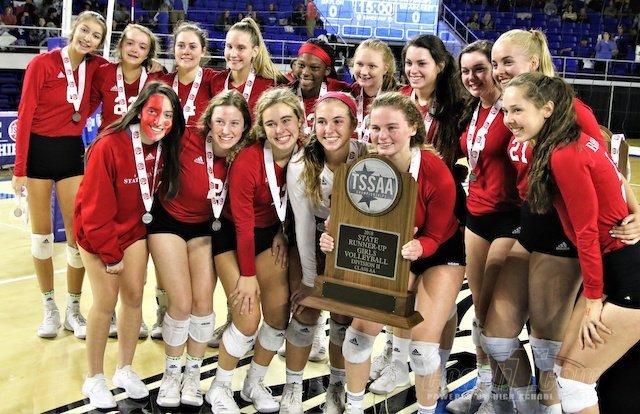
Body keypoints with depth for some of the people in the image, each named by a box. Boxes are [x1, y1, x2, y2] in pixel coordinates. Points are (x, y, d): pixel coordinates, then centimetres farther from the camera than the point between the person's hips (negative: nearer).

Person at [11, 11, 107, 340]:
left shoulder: (96, 68, -1)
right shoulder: (43, 63, -11)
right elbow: (25, 116, -11)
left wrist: (81, 116, 1)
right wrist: (19, 169, -13)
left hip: (72, 152, 3)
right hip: (38, 151, -2)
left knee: (78, 234, -1)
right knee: (41, 235, 6)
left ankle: (73, 310, 14)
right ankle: (50, 309, 19)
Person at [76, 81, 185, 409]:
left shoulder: (165, 149, -12)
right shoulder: (109, 146, -27)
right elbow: (95, 208, -22)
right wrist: (110, 254, -17)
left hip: (134, 229, 5)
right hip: (97, 233, -5)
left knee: (134, 297, 5)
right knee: (106, 302, -4)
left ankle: (124, 370, 23)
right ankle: (94, 379, 13)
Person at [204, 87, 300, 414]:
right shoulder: (247, 161, -29)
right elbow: (243, 223, -21)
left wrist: (282, 232, 1)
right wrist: (248, 275, -16)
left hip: (270, 233, 5)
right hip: (232, 236, -5)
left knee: (279, 314, 2)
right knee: (248, 319, -11)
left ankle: (254, 384, 24)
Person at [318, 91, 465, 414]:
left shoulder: (436, 173, -30)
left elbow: (434, 237, -19)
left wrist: (417, 248, -41)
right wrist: (333, 240, -31)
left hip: (440, 254, -3)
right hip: (391, 257, 3)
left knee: (422, 346, -12)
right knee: (359, 333, -4)